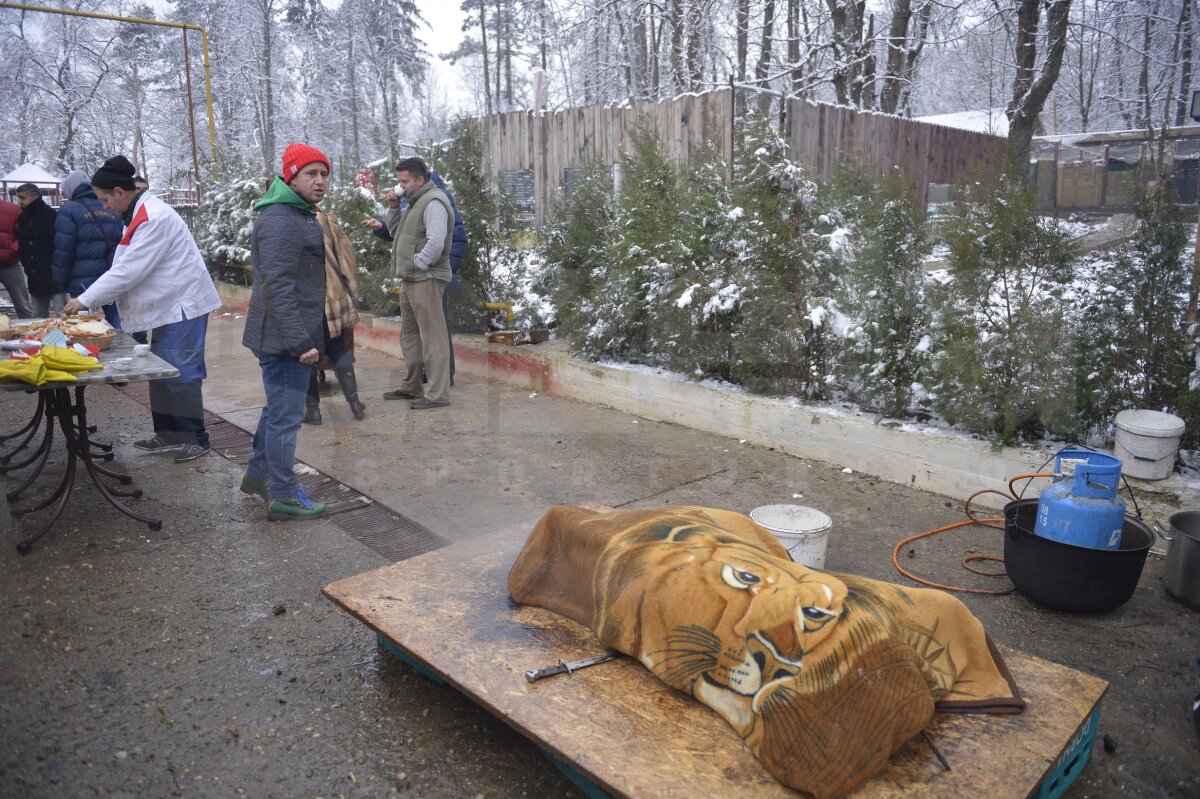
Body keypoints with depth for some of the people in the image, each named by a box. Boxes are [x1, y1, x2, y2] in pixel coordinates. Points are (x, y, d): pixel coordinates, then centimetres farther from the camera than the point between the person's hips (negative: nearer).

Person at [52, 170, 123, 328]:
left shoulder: (68, 210, -3)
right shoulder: (112, 210, 14)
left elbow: (63, 252, -6)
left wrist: (59, 285, 1)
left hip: (84, 283, -5)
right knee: (115, 326, 9)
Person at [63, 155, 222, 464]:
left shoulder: (153, 218, -20)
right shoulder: (141, 214, 12)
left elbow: (128, 272, -22)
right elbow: (127, 268, 15)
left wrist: (85, 299, -14)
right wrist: (94, 299, 9)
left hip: (182, 307, -10)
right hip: (168, 307, 10)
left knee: (181, 375, -5)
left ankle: (196, 438, 4)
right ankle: (169, 434, 23)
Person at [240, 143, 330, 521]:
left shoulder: (301, 216, 15)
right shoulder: (279, 221, -19)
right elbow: (277, 287, -25)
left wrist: (309, 337, 22)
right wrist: (300, 341, -27)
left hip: (295, 335, 11)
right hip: (284, 338, -11)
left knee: (279, 407, 22)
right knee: (286, 415, -1)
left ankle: (258, 473, 37)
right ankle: (283, 496, 10)